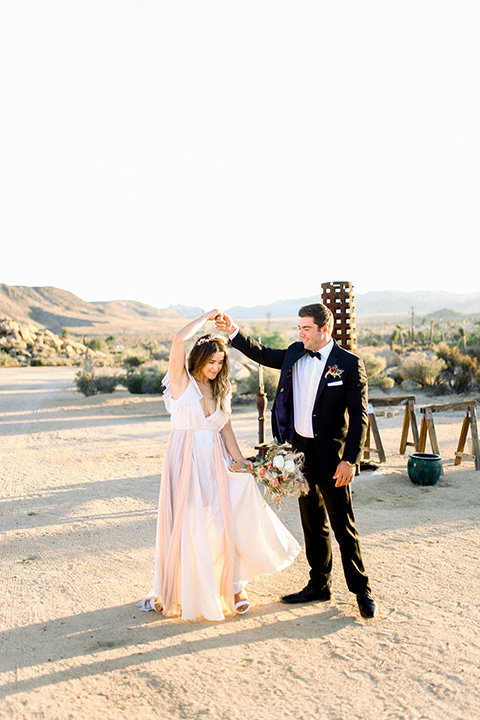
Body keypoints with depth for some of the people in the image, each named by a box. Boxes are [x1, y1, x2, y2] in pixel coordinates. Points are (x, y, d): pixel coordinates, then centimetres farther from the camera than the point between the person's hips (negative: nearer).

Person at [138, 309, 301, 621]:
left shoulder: (222, 389, 11)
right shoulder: (182, 382, -5)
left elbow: (226, 428, 8)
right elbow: (179, 339, -20)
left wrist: (239, 459, -6)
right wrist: (208, 316, -8)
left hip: (216, 461, 4)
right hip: (186, 459, -4)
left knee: (224, 523, 2)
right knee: (187, 527, 0)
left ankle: (232, 585, 17)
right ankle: (177, 592, 16)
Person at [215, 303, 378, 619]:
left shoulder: (350, 364, -11)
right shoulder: (295, 354, 5)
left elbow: (359, 417, -13)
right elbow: (263, 354, 21)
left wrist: (350, 460, -19)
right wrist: (233, 331, 8)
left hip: (331, 457, -6)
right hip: (299, 450, 6)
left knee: (343, 525, 2)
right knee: (313, 524, 16)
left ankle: (362, 590, 17)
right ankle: (319, 585, 29)